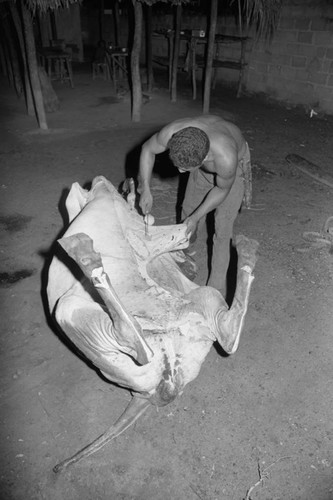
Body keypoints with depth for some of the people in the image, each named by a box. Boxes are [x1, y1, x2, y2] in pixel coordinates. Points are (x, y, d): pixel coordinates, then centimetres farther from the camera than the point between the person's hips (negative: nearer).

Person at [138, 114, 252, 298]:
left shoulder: (226, 159, -47)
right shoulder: (171, 133, -38)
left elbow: (222, 189, -23)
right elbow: (147, 149, -16)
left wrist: (196, 217, -21)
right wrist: (145, 189, -22)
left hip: (236, 164, -4)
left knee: (222, 230, -6)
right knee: (188, 210, 15)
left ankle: (217, 285, 11)